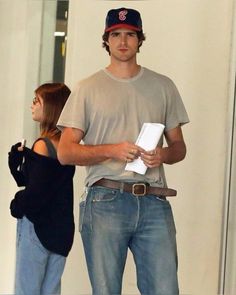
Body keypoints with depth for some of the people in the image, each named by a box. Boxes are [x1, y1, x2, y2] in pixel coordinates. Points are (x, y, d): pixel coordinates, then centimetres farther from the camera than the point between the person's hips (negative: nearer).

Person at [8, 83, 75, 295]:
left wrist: (17, 206, 0)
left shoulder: (43, 145, -15)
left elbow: (35, 193, -18)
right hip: (62, 230, 7)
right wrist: (18, 159, -3)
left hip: (37, 227, -7)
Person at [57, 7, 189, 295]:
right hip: (105, 201, -2)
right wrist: (112, 150, -14)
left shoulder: (163, 86, 14)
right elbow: (65, 152, 2)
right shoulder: (88, 88, 6)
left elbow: (179, 147, 17)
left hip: (154, 203, 2)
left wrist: (162, 155, -7)